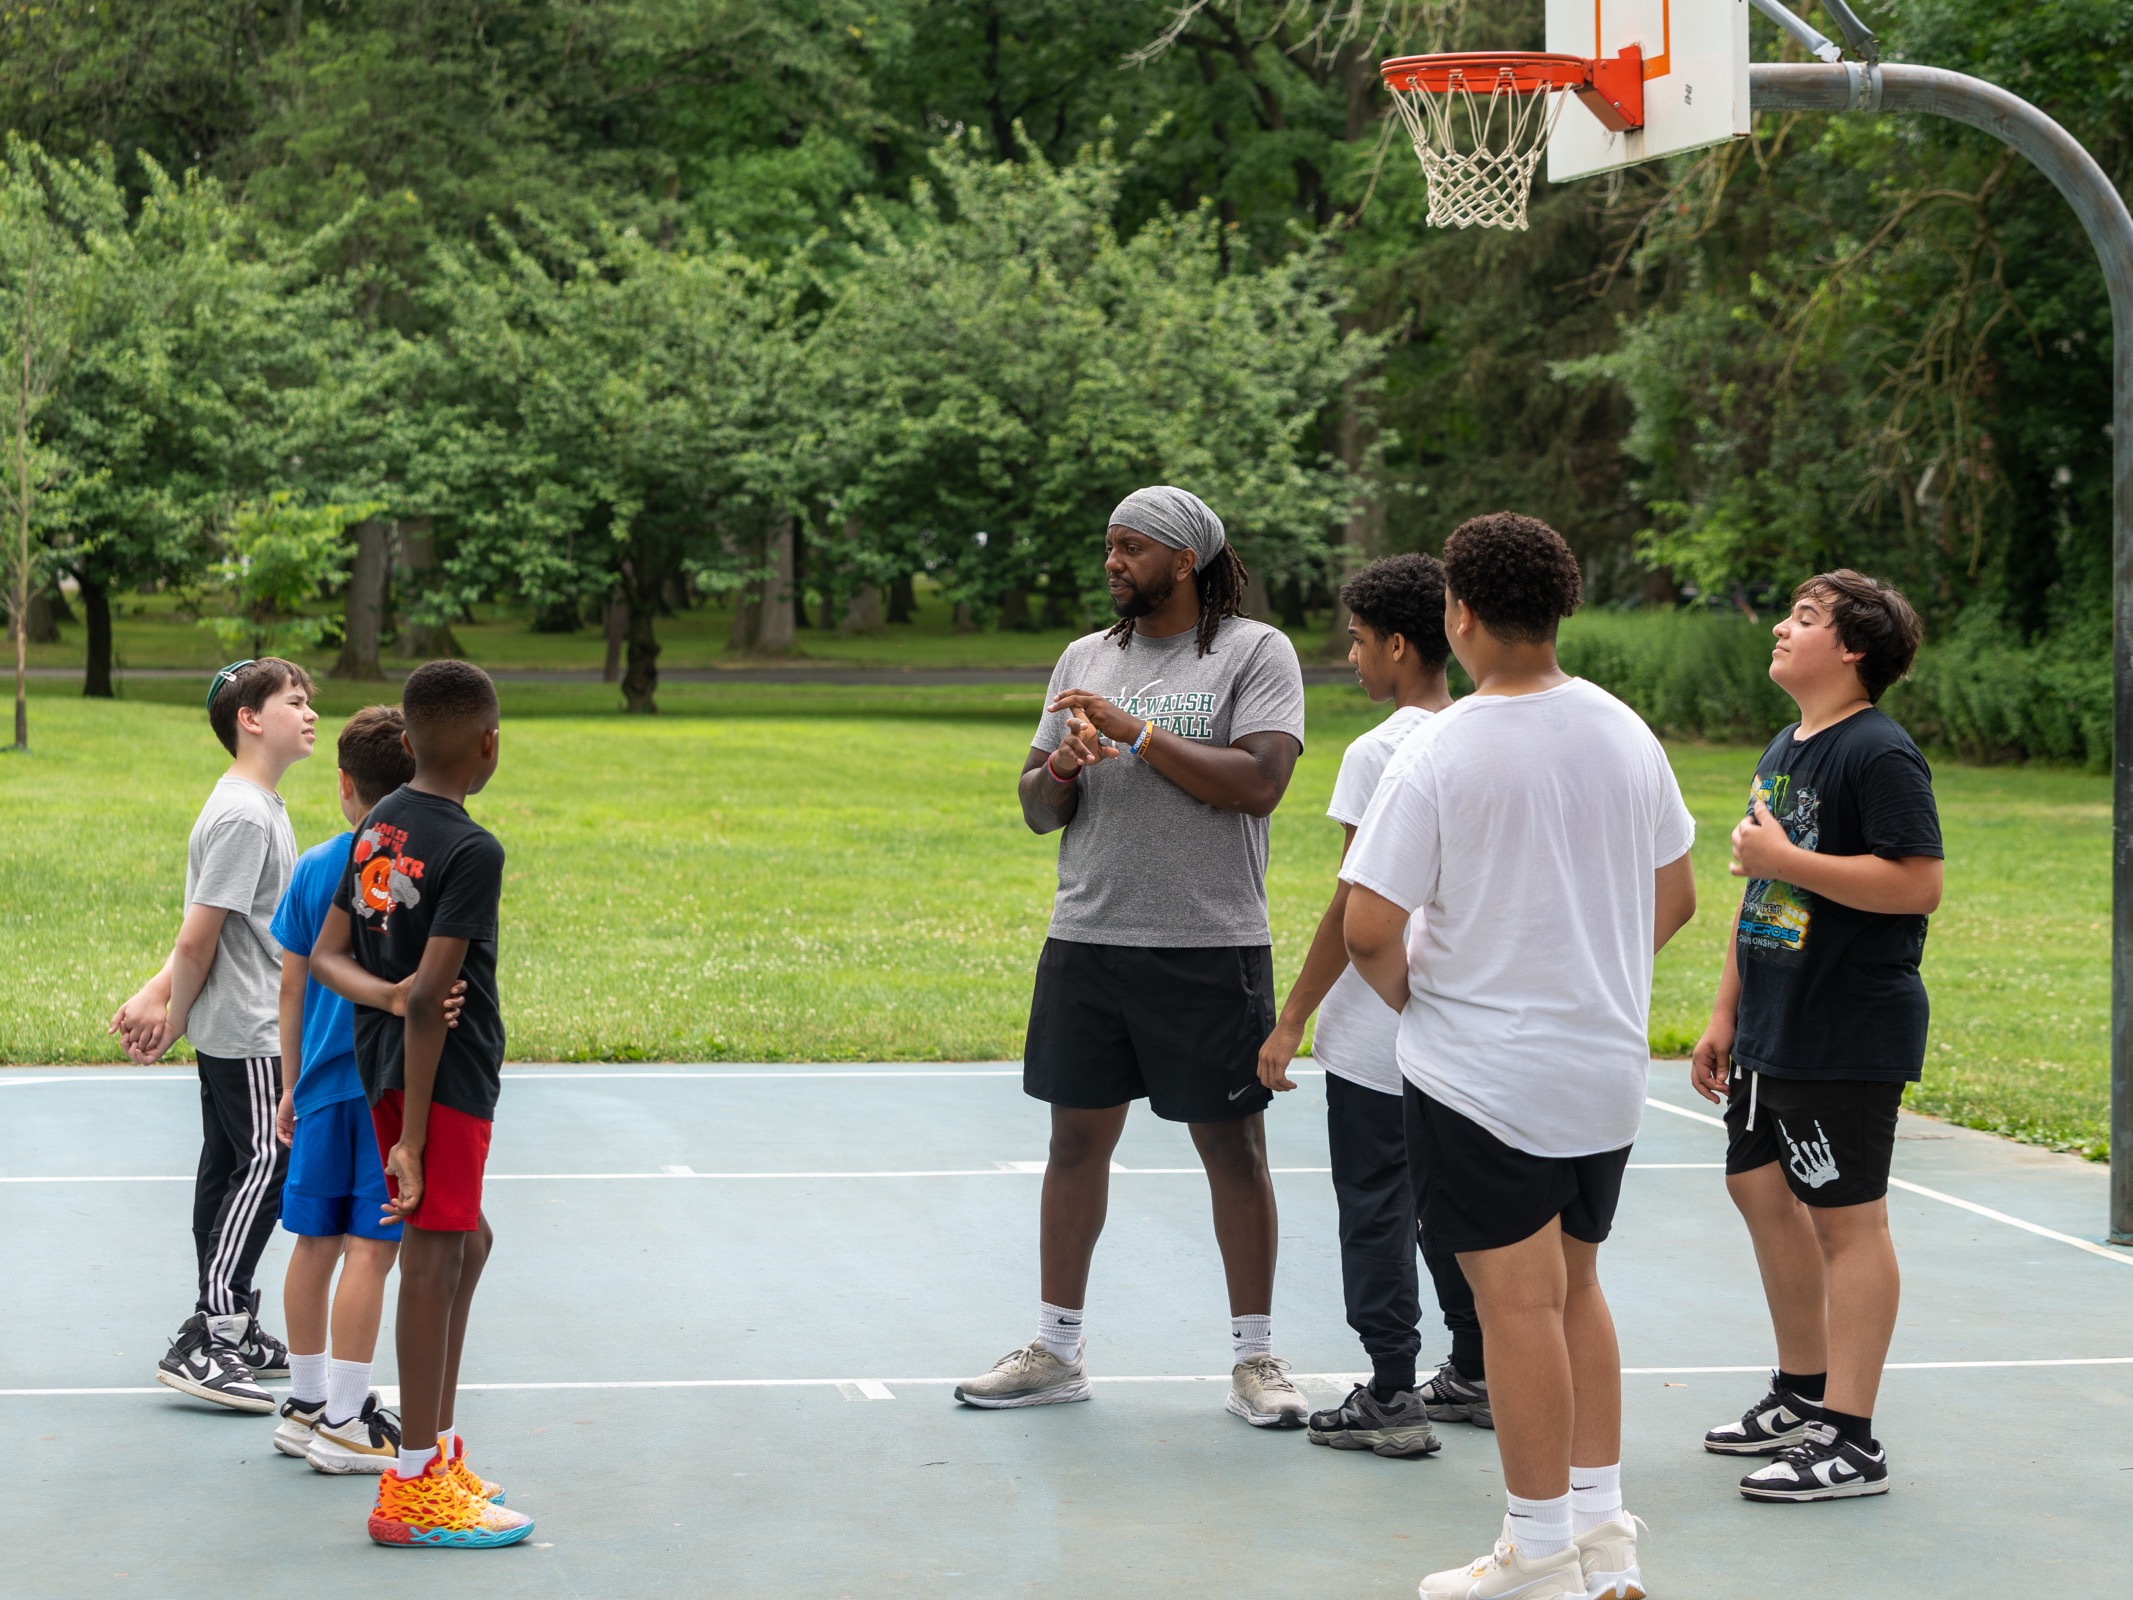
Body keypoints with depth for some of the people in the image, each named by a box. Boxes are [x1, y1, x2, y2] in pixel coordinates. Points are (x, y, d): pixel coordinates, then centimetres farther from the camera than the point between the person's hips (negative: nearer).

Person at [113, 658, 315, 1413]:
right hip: (248, 1035, -10)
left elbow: (202, 934, 16)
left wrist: (159, 997, 6)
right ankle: (203, 1347, -11)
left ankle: (228, 1327, 21)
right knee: (265, 1168, -10)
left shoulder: (259, 807, 14)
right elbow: (198, 937, -18)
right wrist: (173, 1016, -5)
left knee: (229, 1169, 13)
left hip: (229, 1033, 10)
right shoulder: (243, 816, -19)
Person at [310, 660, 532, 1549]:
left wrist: (383, 995, -6)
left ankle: (439, 1448, 27)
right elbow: (429, 997, -21)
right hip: (447, 1072, -9)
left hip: (385, 1065, 9)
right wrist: (413, 1135, -18)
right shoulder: (474, 852, -16)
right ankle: (414, 1488, -2)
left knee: (464, 1240, 20)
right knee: (433, 1252, -5)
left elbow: (327, 953, 8)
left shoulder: (380, 826, 9)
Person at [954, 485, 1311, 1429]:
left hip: (1209, 949, -5)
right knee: (1077, 1139, 8)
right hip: (1086, 940, 5)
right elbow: (1036, 810, 14)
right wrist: (1062, 768, -9)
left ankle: (1254, 1359, 12)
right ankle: (1055, 1350, 18)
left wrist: (1136, 732, -17)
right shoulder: (1084, 658, 13)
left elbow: (1258, 784, -17)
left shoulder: (1255, 652, -3)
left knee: (1231, 1147, 2)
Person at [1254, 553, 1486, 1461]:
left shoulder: (1379, 754, -15)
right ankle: (1476, 1376, 24)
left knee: (1375, 1208, 0)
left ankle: (1391, 1400, 1)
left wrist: (1291, 1021, -11)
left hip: (1375, 1035, -7)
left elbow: (1356, 906, -17)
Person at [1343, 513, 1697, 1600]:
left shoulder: (1439, 755, -16)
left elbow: (1369, 930, -17)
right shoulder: (1625, 733, 2)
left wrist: (1412, 997, 3)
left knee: (1519, 1303, 0)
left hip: (1480, 1073, -6)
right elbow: (1673, 897, 11)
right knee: (1574, 1288, 17)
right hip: (1608, 1063, 6)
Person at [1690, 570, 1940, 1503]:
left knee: (1847, 1218, -4)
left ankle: (1851, 1443, 1)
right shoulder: (1784, 750, 14)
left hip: (1849, 1035, -10)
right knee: (1760, 1188, 16)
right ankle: (1803, 1392, 32)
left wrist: (1787, 859, -22)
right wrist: (1725, 1013, 19)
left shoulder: (1879, 753, -15)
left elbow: (1918, 883, -24)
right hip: (1771, 1032, 10)